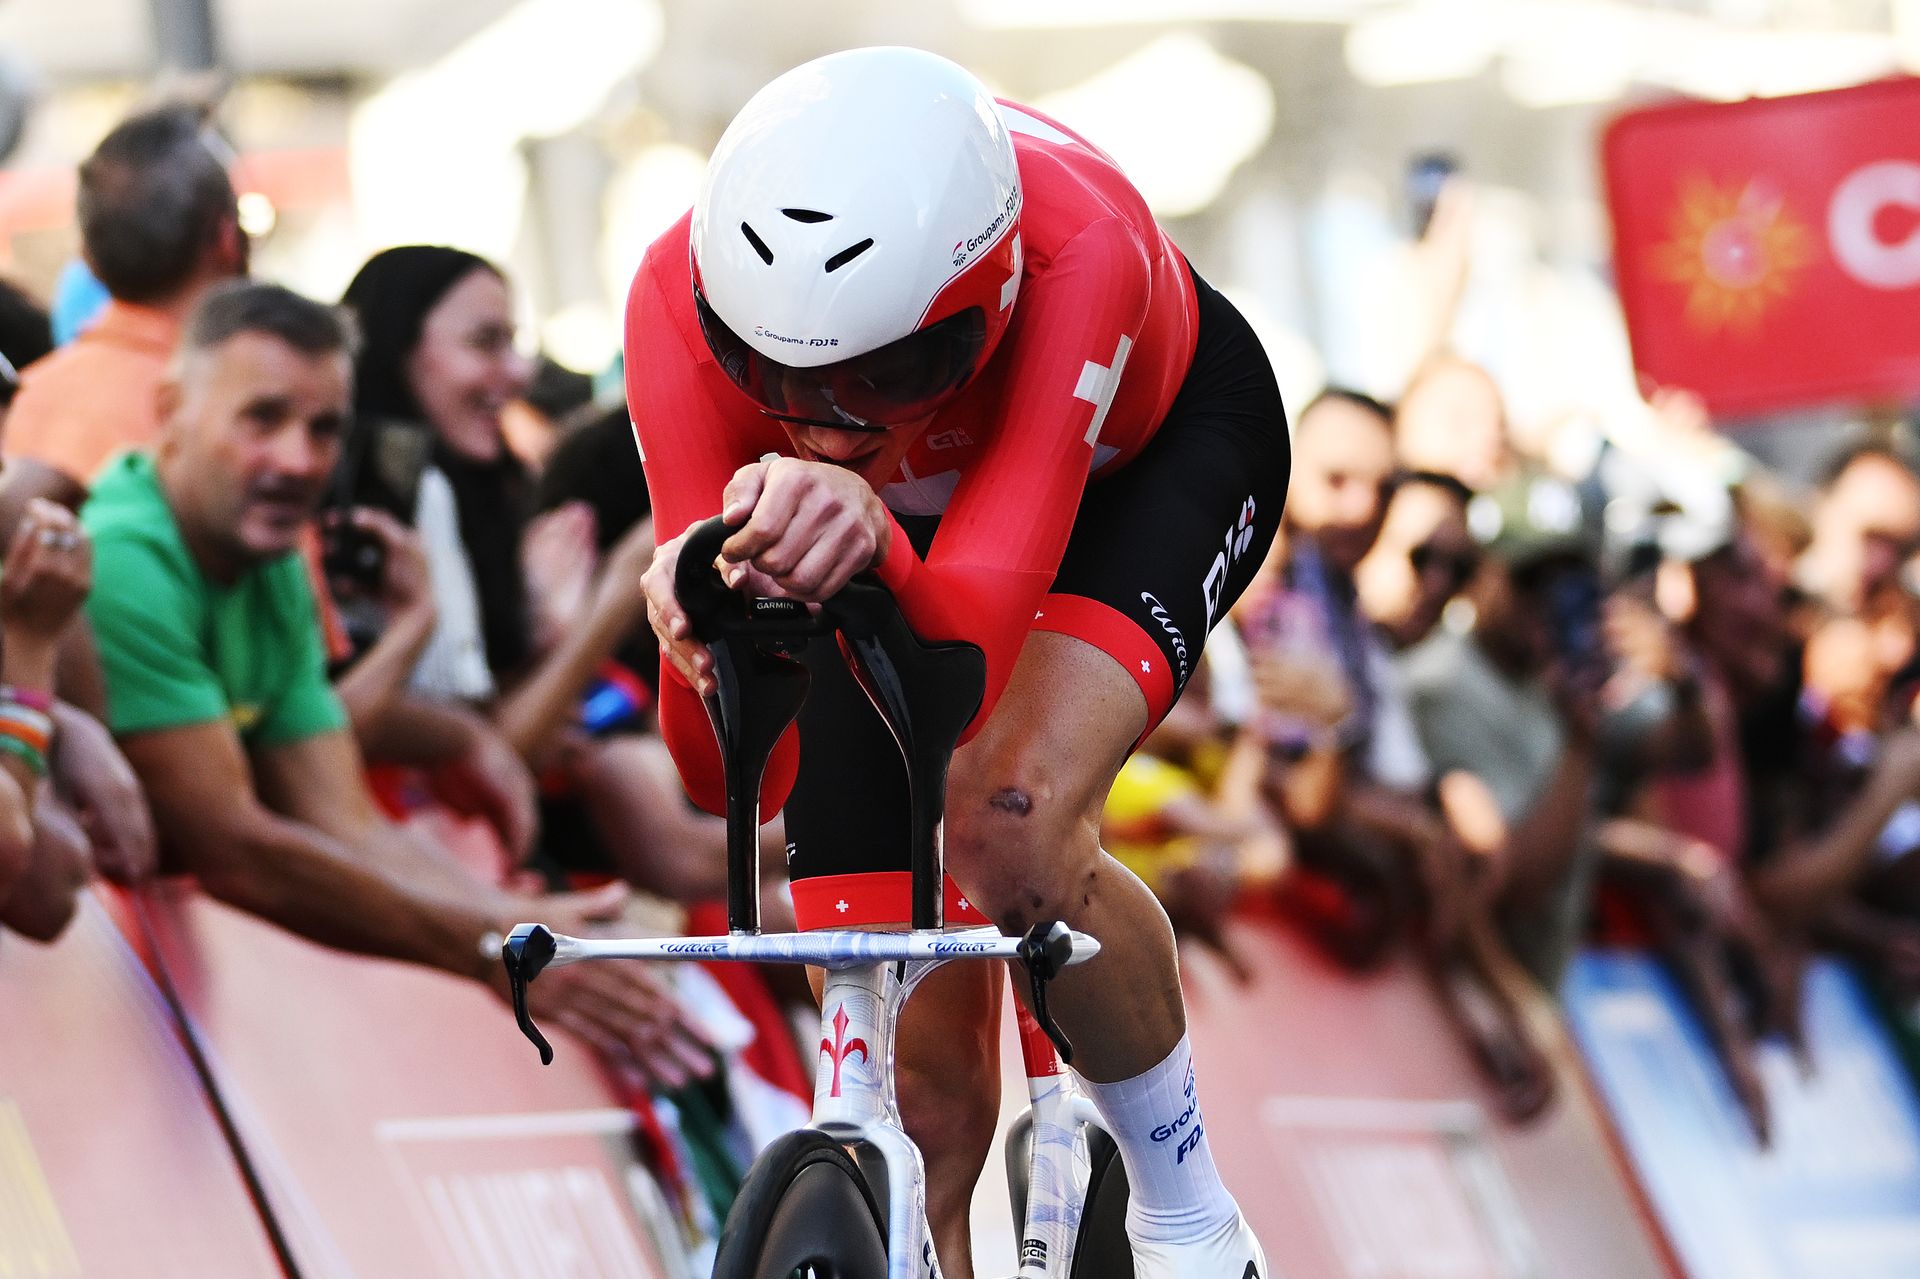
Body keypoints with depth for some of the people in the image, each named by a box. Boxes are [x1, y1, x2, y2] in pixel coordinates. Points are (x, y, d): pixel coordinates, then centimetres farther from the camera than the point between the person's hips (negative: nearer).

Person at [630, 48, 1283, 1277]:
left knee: (1013, 824, -32)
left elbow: (967, 659, -52)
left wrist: (872, 542, -72)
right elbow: (727, 779, -38)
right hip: (900, 518, 3)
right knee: (917, 1074, -5)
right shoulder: (688, 295, -37)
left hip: (1147, 452, -3)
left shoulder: (1077, 249, -44)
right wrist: (707, 638, -59)